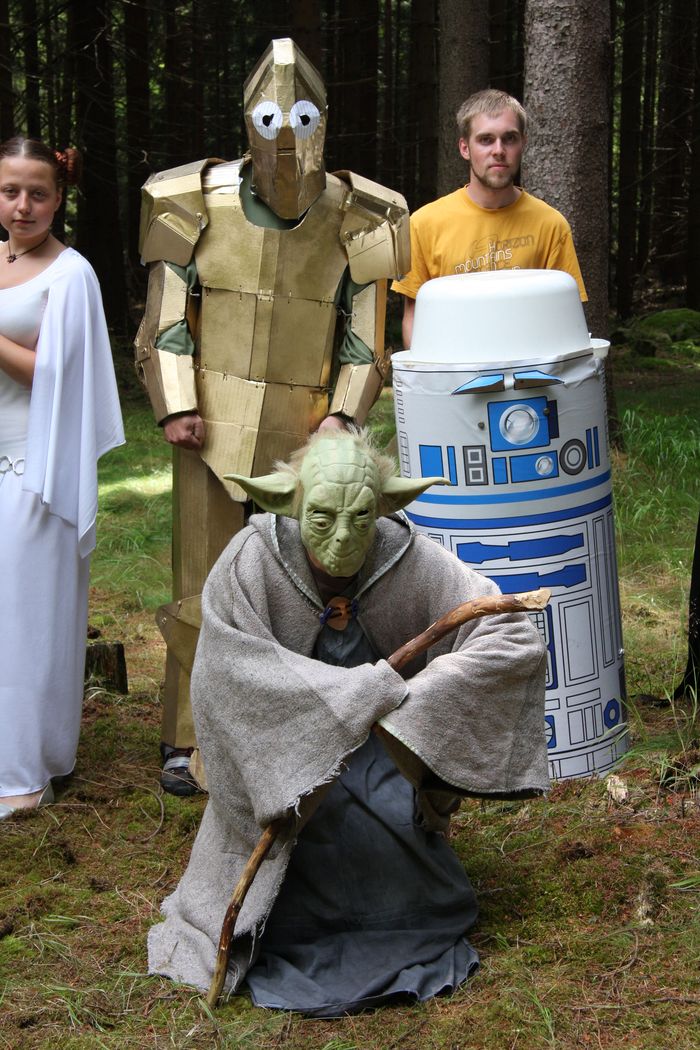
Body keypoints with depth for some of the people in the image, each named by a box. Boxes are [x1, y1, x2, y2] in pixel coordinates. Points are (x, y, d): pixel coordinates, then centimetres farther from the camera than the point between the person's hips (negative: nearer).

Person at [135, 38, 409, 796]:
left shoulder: (355, 218, 1)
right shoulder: (197, 205, -1)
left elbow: (365, 334, 5)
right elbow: (168, 319, 4)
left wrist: (343, 416, -7)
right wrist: (175, 407, -6)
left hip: (303, 438, 1)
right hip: (214, 429, 0)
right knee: (204, 583, 3)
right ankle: (188, 740, 15)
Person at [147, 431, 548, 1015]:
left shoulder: (412, 562, -17)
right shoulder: (249, 564, -18)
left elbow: (517, 642, -20)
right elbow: (231, 672, -29)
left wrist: (411, 700, -29)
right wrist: (364, 689, -33)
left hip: (384, 748, 1)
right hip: (280, 757, -1)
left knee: (392, 810, -23)